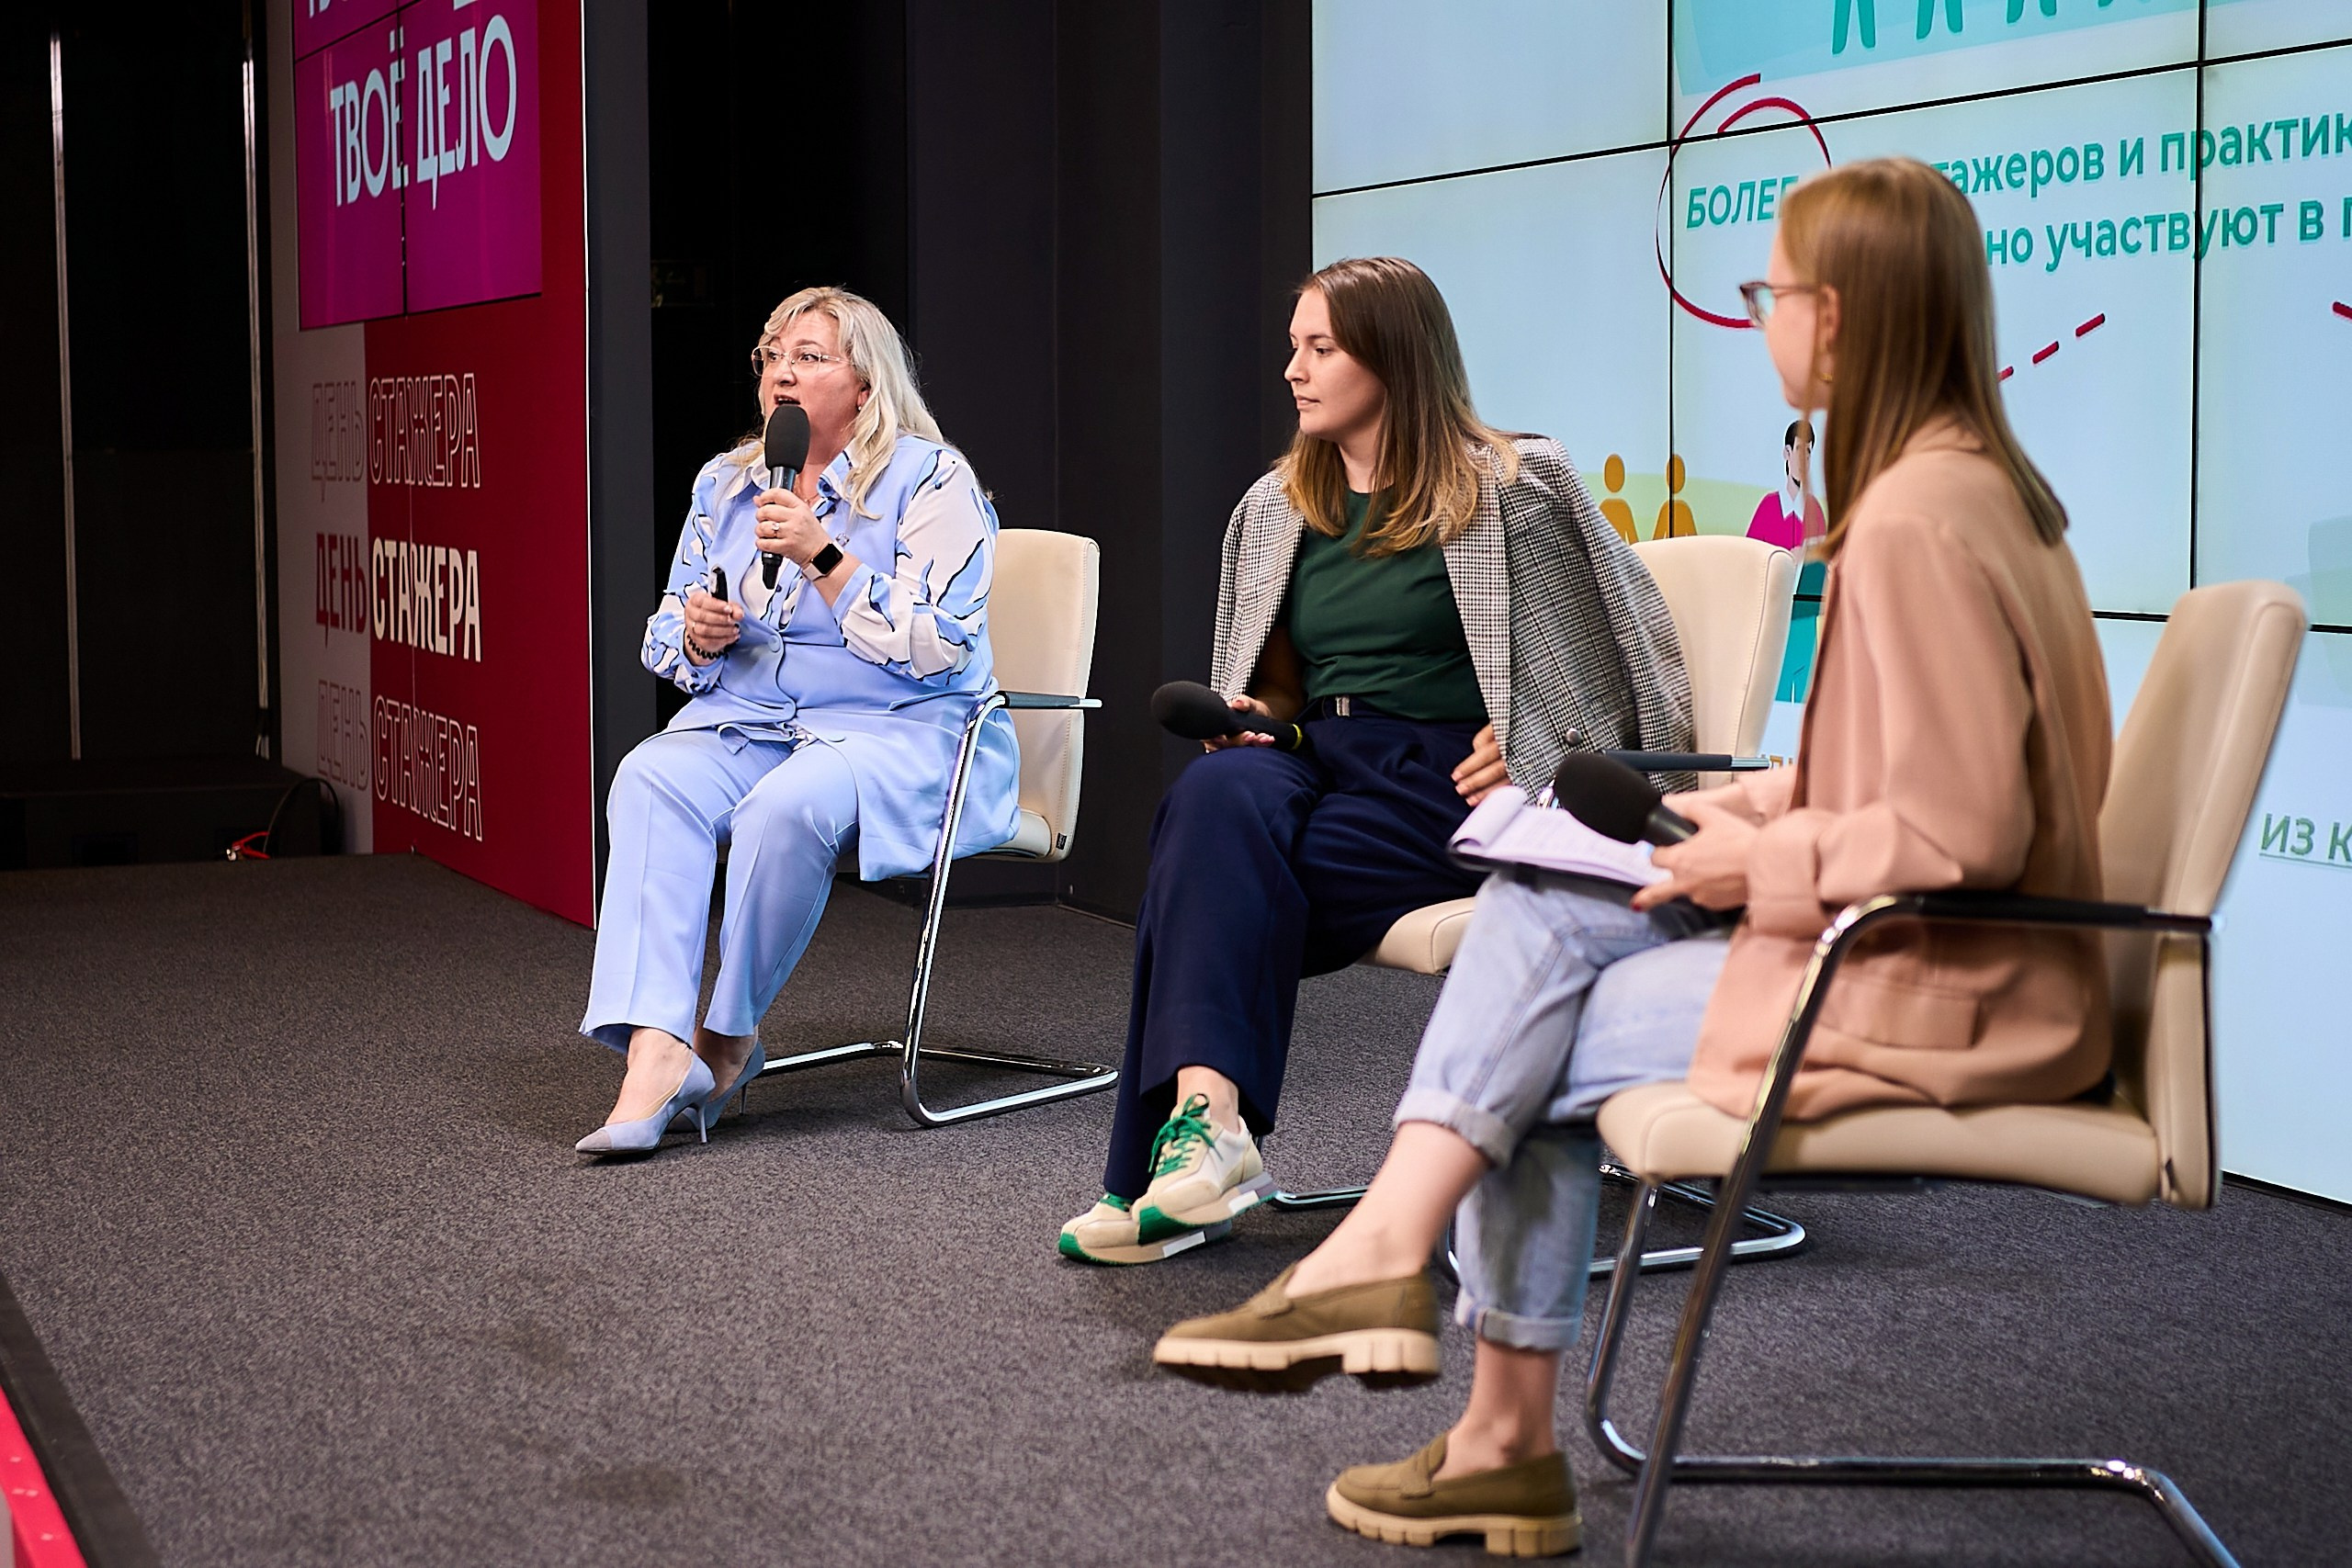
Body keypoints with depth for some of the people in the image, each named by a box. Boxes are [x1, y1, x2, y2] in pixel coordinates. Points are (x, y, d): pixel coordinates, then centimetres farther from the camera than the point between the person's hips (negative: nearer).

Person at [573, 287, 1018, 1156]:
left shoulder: (931, 480, -3)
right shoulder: (725, 483, 16)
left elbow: (937, 647, -14)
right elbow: (667, 643, 20)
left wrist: (824, 556, -19)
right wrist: (698, 636, -5)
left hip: (903, 729, -5)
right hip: (748, 720, 5)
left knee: (786, 806, -37)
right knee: (649, 780, -28)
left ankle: (729, 1035, -17)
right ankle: (657, 1047, -39)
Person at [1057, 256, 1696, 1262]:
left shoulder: (1514, 486, 2)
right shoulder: (1274, 508, 19)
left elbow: (1633, 642, 5)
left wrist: (1528, 751, -7)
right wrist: (1241, 718, 6)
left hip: (1444, 784, -5)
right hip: (1313, 761, 5)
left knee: (1211, 870, -29)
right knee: (1216, 793, -32)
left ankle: (1195, 1120, -32)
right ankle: (1208, 1116, -44)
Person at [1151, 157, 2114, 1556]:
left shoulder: (1916, 521, -21)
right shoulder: (1977, 481, 11)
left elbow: (1956, 835, -25)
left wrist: (1764, 865, -11)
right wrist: (1762, 806, 10)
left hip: (1928, 999, -10)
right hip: (1926, 964, 10)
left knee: (1526, 1055, -3)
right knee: (1538, 905, 5)